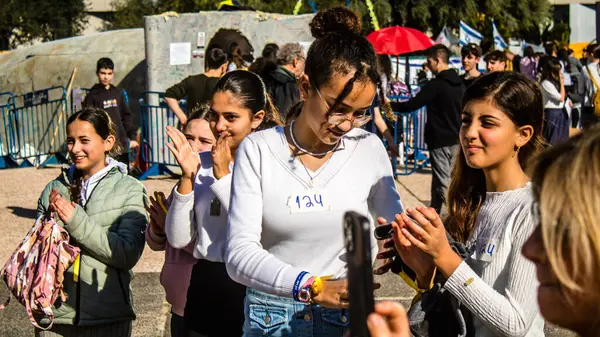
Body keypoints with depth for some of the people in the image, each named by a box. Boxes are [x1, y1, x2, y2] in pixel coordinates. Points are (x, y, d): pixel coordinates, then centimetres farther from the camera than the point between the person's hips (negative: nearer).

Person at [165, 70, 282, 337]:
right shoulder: (202, 163, 5)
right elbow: (178, 239, 2)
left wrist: (223, 175, -14)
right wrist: (187, 177, -7)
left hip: (251, 290, -4)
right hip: (205, 290, 4)